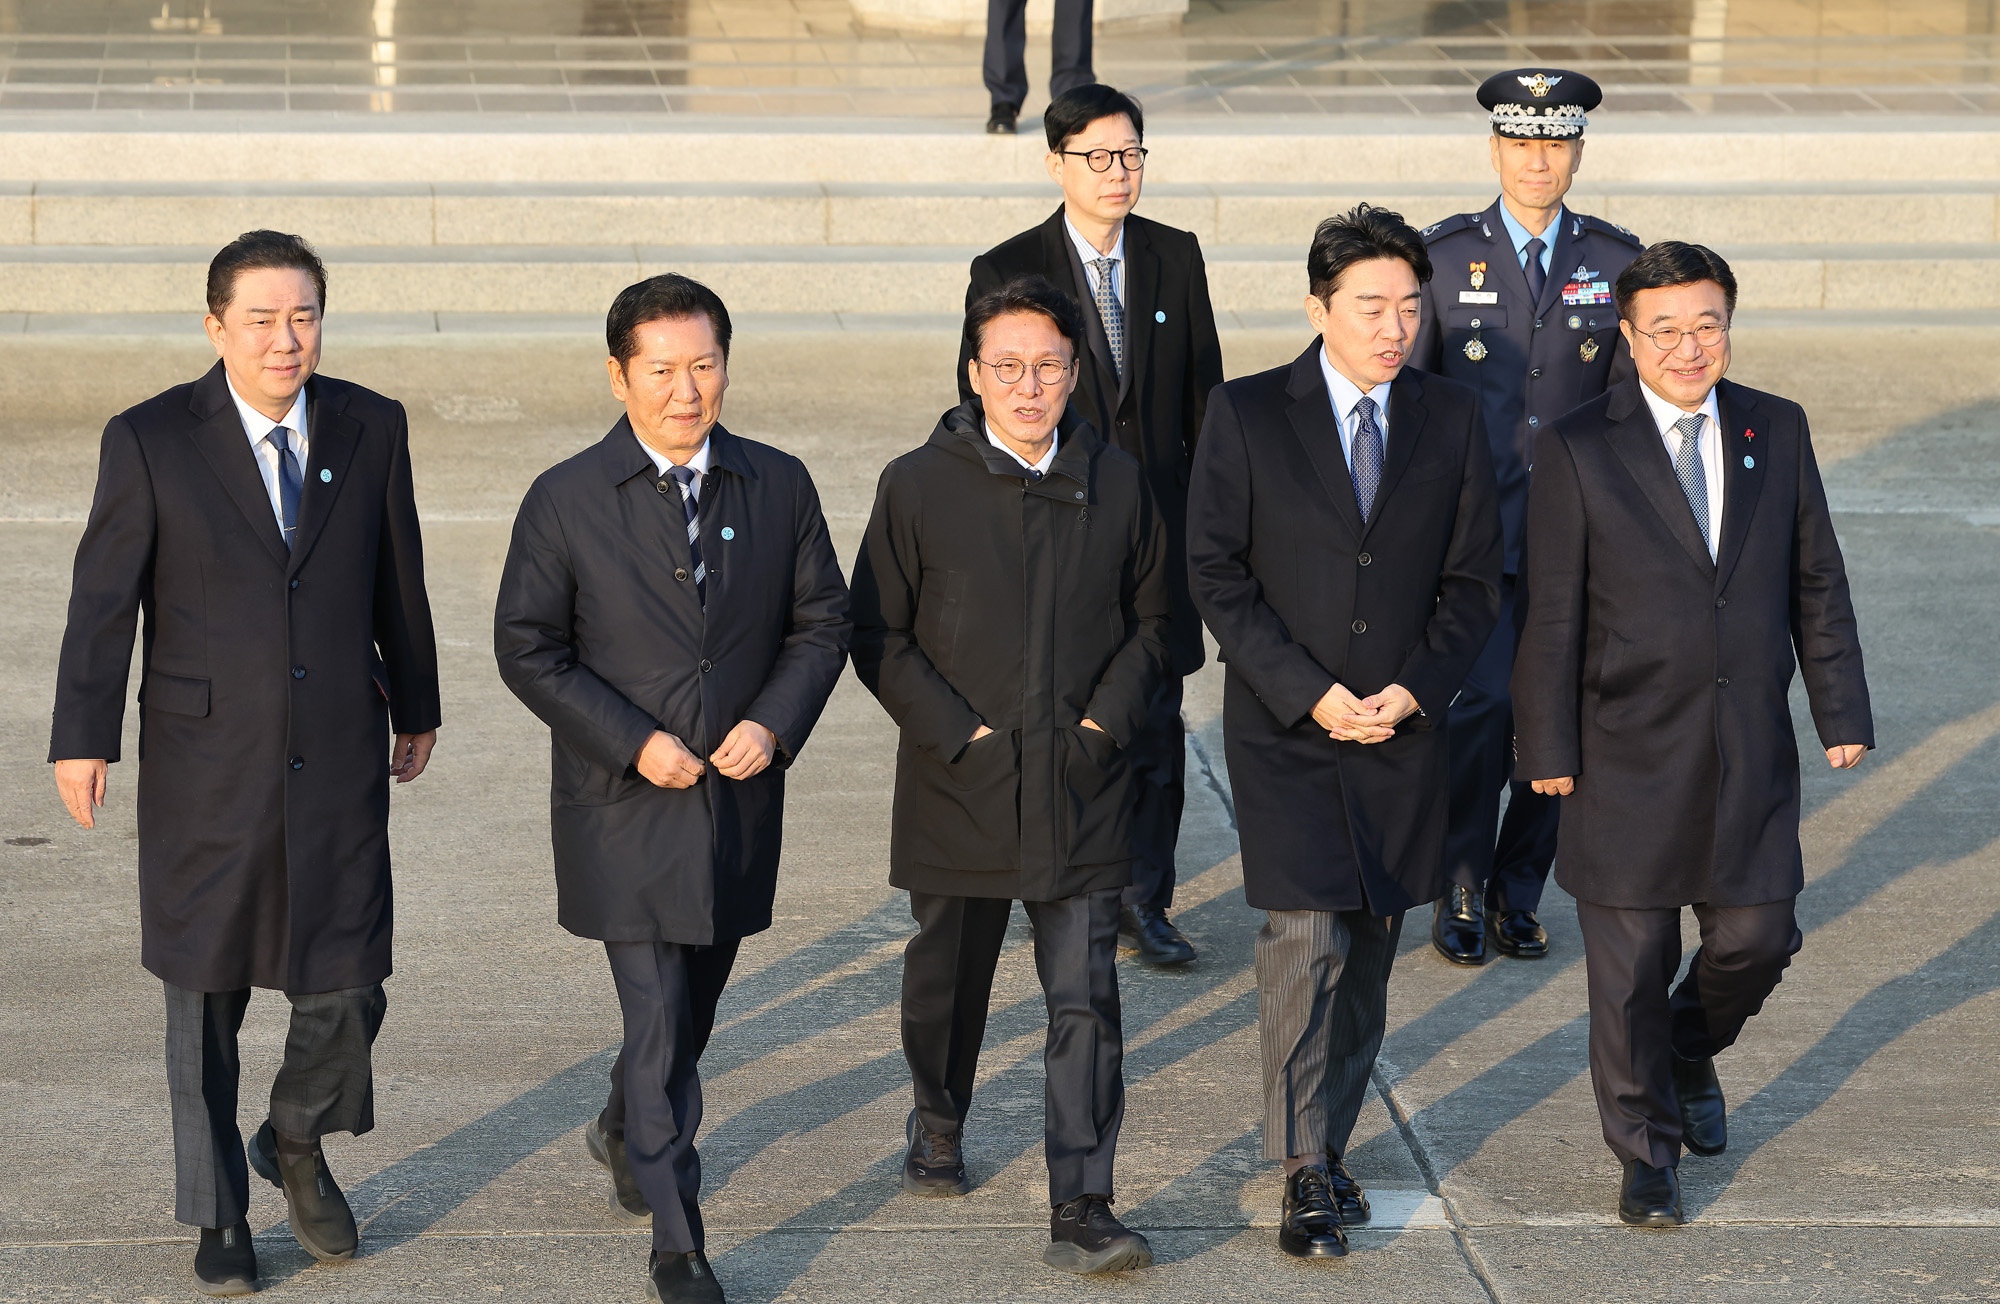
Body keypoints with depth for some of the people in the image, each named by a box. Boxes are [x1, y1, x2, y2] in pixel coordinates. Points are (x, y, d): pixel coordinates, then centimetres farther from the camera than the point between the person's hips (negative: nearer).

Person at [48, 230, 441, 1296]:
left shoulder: (370, 429, 0)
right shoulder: (150, 441, -8)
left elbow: (397, 578, 11)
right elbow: (103, 597, -7)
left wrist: (415, 709, 19)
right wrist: (82, 739, -11)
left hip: (338, 766, 2)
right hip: (206, 768, -2)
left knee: (347, 987, 1)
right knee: (206, 998, 9)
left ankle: (296, 1143, 32)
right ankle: (218, 1217, 26)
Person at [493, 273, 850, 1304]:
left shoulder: (780, 486, 1)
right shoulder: (566, 501, -8)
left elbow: (821, 623, 7)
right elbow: (527, 649, -6)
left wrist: (774, 722, -11)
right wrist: (633, 742, -16)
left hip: (741, 799, 4)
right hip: (625, 810, -4)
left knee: (694, 1002, 20)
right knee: (657, 1022, -7)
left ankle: (626, 1132, 49)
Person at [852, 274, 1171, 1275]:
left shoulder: (1117, 484, 4)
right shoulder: (917, 486, -4)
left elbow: (1150, 618, 12)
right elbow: (878, 638, -2)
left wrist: (1107, 718, -2)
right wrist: (961, 733, -10)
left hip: (1082, 785, 1)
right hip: (958, 784, 0)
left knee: (1085, 999, -7)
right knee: (948, 977, 17)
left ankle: (1081, 1213, -7)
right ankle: (938, 1123, 45)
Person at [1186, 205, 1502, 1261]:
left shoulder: (1453, 420, 5)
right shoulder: (1245, 416, -4)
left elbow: (1474, 578, 7)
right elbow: (1214, 572, -5)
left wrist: (1414, 688, -8)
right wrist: (1309, 693, -13)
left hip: (1402, 731, 3)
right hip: (1284, 731, -3)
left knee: (1369, 954, 9)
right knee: (1306, 937, -13)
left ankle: (1330, 1146, 23)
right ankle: (1304, 1174, -7)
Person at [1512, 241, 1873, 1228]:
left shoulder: (1777, 430, 5)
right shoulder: (1579, 449, -6)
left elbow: (1816, 580, 9)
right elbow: (1552, 614, -5)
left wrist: (1841, 710, 6)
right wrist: (1550, 749, -6)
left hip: (1751, 742, 3)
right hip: (1630, 749, -3)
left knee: (1756, 936, 7)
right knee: (1631, 963, 4)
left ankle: (1689, 1055, 39)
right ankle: (1646, 1154, 21)